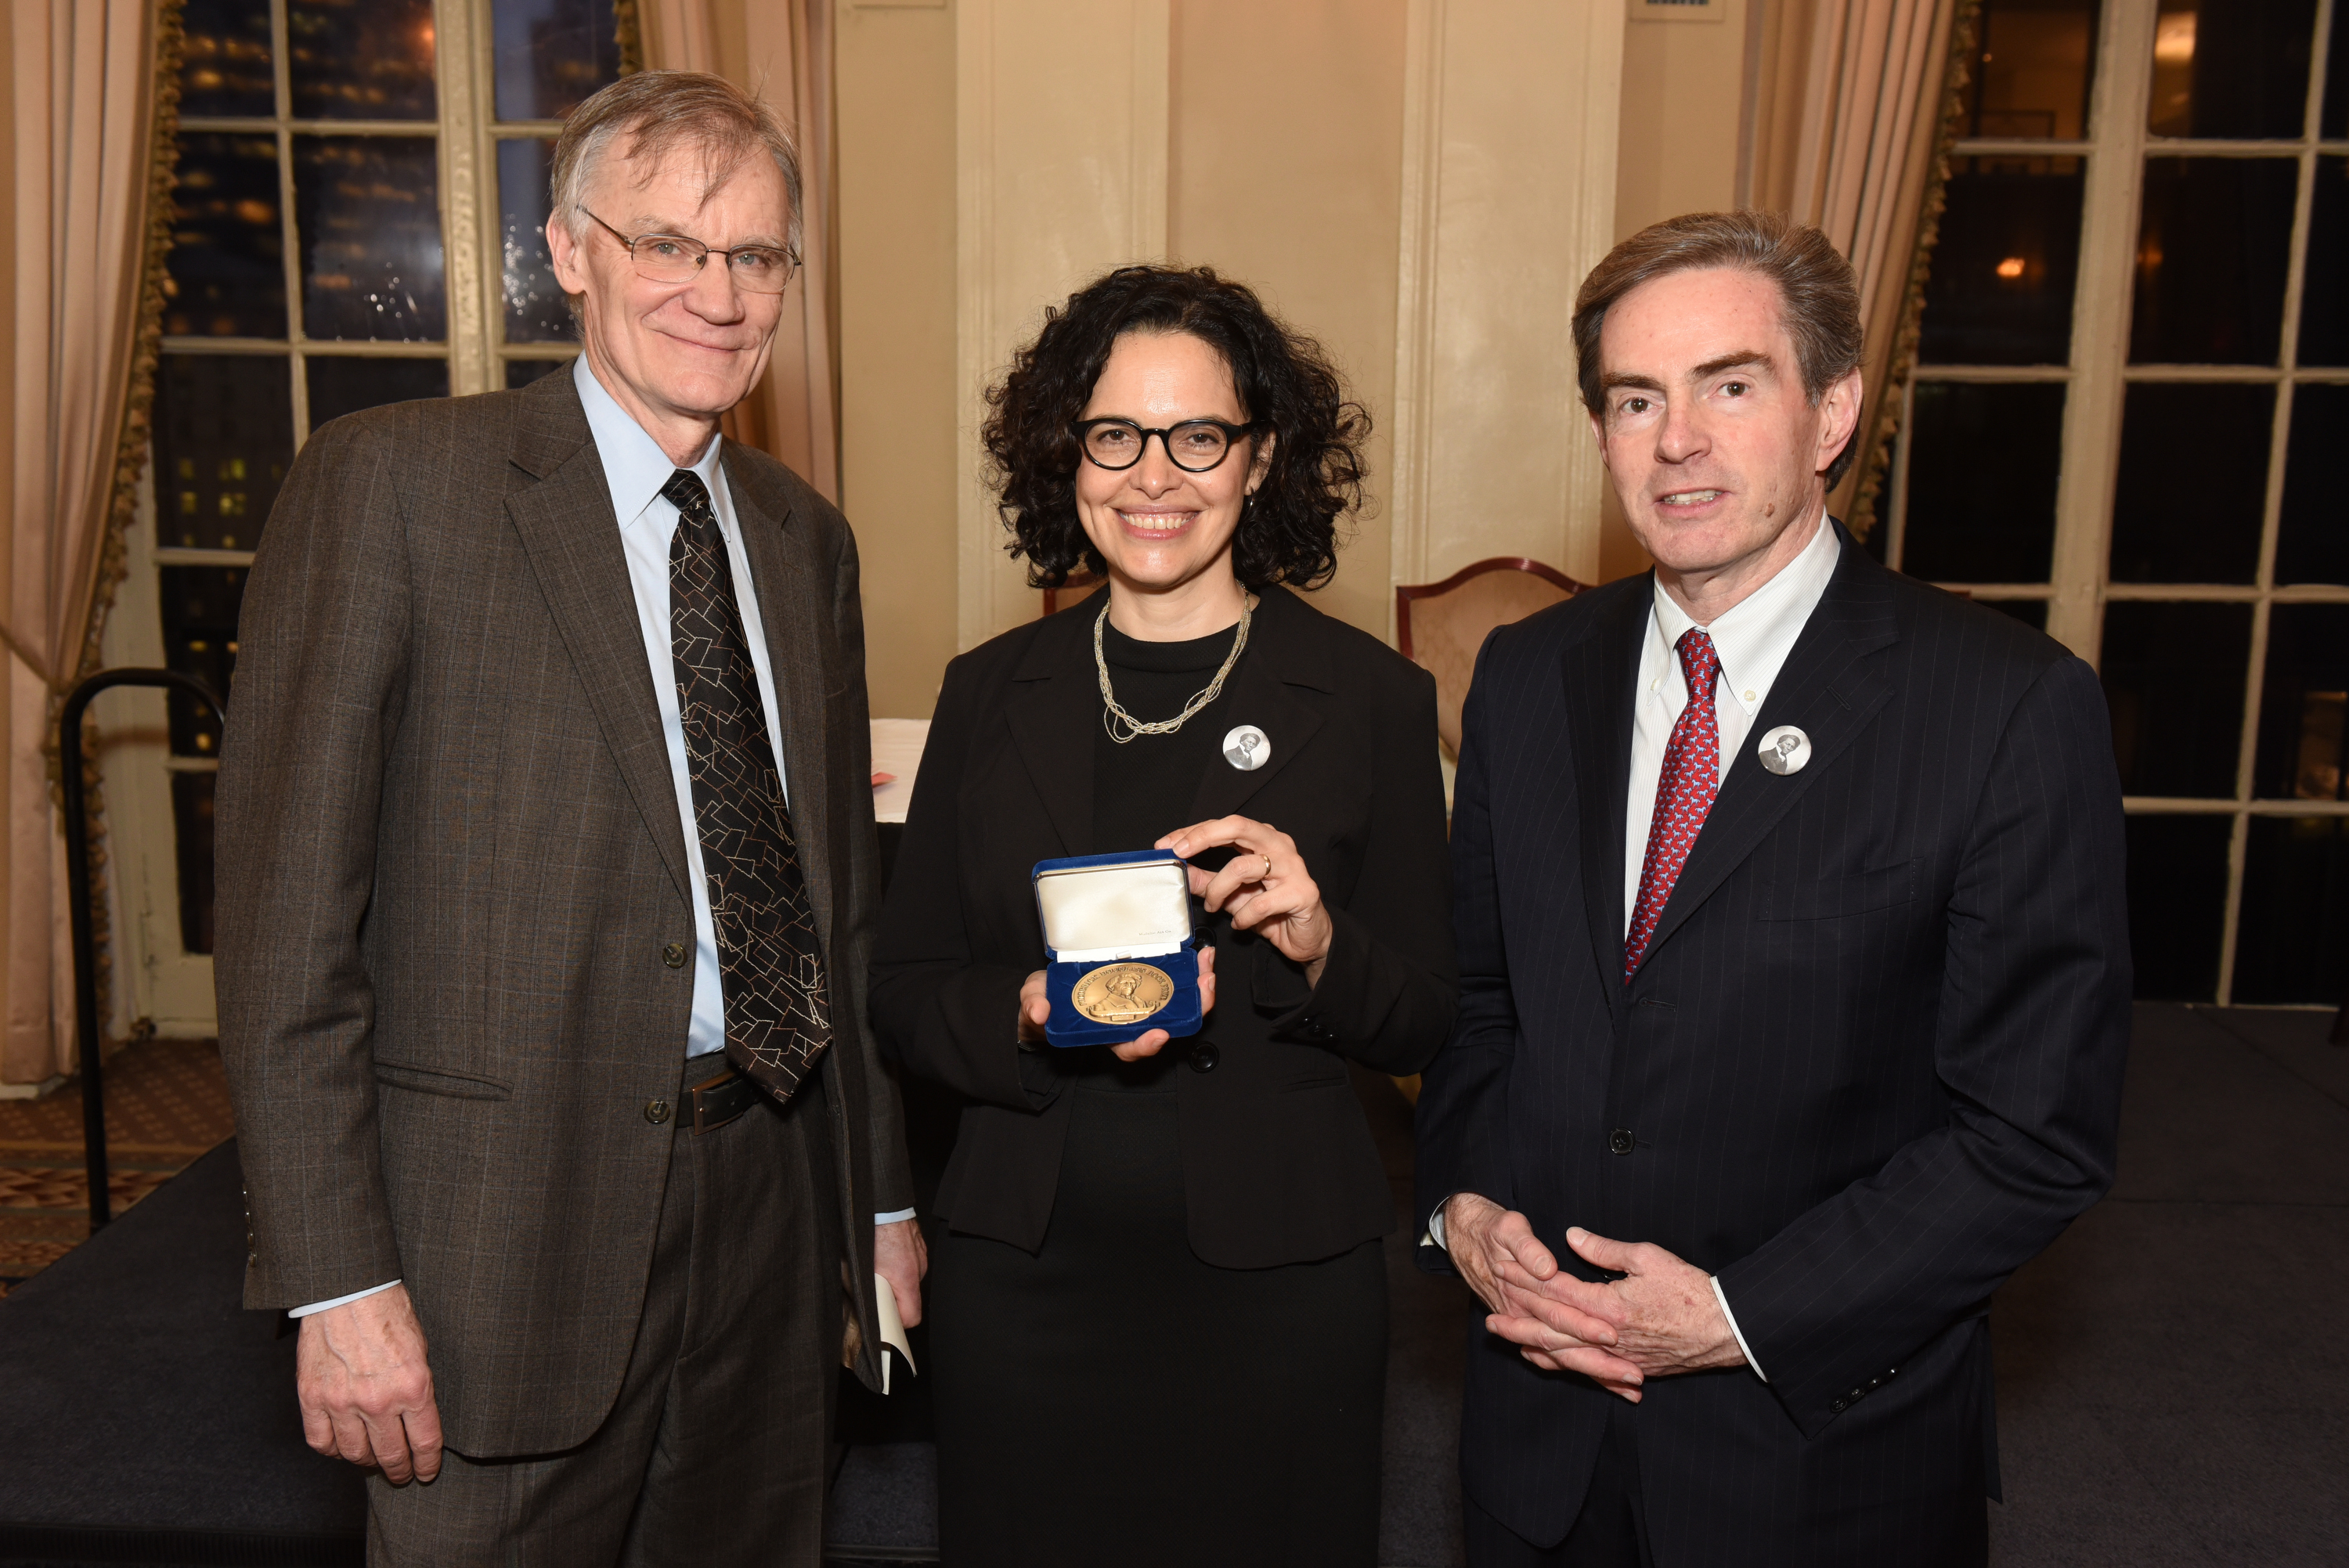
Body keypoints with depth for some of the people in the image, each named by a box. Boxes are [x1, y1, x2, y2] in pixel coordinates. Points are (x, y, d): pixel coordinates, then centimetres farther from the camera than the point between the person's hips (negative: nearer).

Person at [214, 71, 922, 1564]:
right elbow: (286, 906, -11)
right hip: (510, 1219, -5)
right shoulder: (390, 482, -8)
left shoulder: (806, 535, 10)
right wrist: (338, 1277, -13)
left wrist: (882, 1197, 14)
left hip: (768, 1207, 5)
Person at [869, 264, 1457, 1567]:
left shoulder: (1369, 699, -3)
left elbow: (1425, 1022, -1)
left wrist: (1317, 945, -21)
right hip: (1022, 1274, 2)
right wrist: (1032, 1017, -15)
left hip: (1272, 1278, -1)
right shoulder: (990, 694, 2)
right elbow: (901, 991, 4)